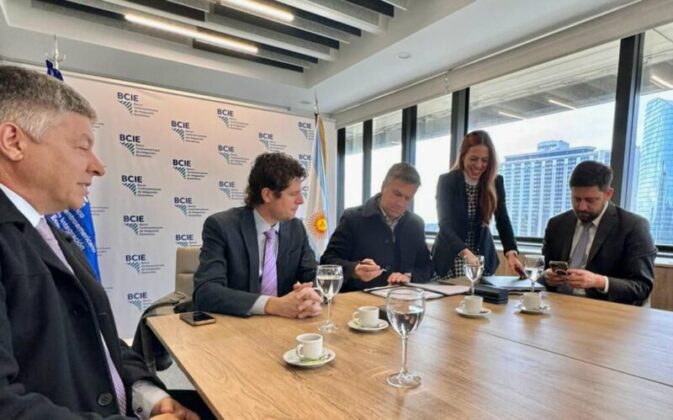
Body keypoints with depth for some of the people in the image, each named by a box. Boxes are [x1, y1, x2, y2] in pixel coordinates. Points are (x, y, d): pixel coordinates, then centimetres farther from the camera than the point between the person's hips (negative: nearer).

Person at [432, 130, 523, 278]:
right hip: (450, 257, -3)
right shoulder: (446, 181, -14)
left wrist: (511, 253, -25)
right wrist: (466, 252, -38)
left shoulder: (496, 182, -4)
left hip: (483, 255, 3)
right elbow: (445, 224, -22)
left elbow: (503, 220, -8)